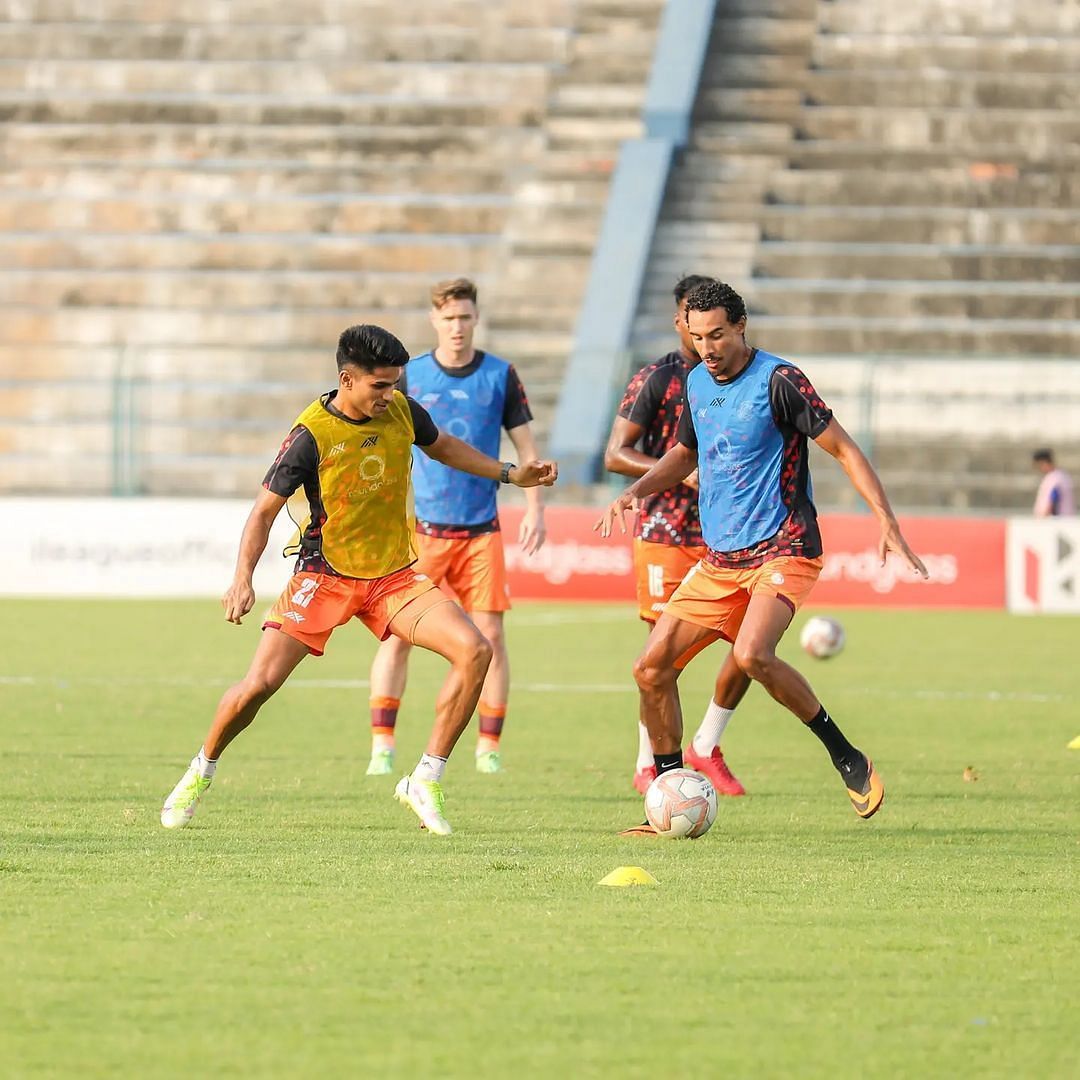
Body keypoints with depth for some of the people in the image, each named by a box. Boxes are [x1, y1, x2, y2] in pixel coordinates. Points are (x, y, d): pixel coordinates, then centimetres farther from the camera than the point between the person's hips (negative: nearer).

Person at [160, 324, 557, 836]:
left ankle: (425, 782, -7)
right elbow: (265, 509, -12)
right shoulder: (311, 434, -17)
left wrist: (510, 473, 16)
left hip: (395, 576, 4)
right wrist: (243, 578, -25)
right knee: (259, 684, -14)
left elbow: (443, 447, 21)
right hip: (325, 577, -4)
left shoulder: (402, 411, -3)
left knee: (475, 651, -17)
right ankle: (201, 771, 16)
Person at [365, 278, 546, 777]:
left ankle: (489, 749, 6)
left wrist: (534, 508, -1)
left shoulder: (500, 376, 4)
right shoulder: (409, 376, 3)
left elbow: (525, 447, 9)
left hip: (481, 529, 0)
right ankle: (382, 747, -2)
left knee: (490, 635, -3)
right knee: (397, 633, -7)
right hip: (422, 526, 0)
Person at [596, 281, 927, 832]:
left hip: (781, 553, -7)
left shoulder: (778, 380, -12)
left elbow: (843, 448, -10)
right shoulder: (697, 383, 10)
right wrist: (635, 491, 12)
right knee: (651, 668, -1)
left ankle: (848, 758, -15)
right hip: (718, 560, 7)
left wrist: (885, 519, -19)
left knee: (752, 654, -32)